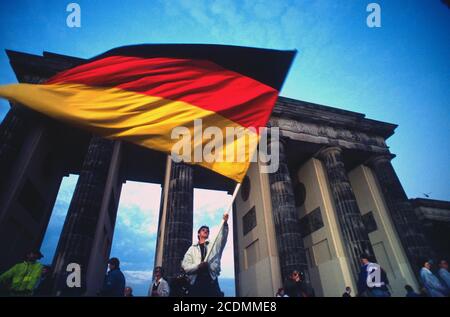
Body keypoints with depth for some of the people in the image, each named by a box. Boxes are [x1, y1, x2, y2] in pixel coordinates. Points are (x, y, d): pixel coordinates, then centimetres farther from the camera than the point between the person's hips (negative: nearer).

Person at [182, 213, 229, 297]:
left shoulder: (214, 245, 18)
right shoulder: (192, 249, 16)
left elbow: (222, 237, 1)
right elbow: (185, 266, 6)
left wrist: (225, 223, -15)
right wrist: (198, 266, -12)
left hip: (211, 282, 0)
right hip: (196, 283, 0)